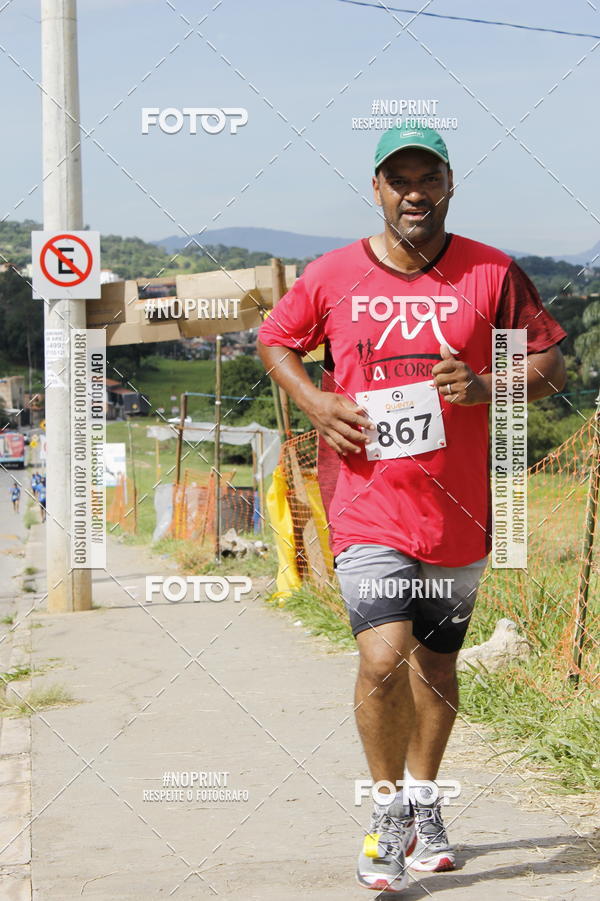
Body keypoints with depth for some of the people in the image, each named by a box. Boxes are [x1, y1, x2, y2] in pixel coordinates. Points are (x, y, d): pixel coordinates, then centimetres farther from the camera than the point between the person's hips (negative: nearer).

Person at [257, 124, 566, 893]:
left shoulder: (493, 274, -1)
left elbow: (551, 367, 4)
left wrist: (485, 388, -16)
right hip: (367, 504, -1)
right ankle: (388, 809, 5)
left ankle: (425, 804, 36)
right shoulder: (333, 275, 0)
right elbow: (274, 340, 15)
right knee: (384, 657, -16)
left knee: (436, 662, 15)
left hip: (458, 507, 2)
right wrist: (317, 403, -4)